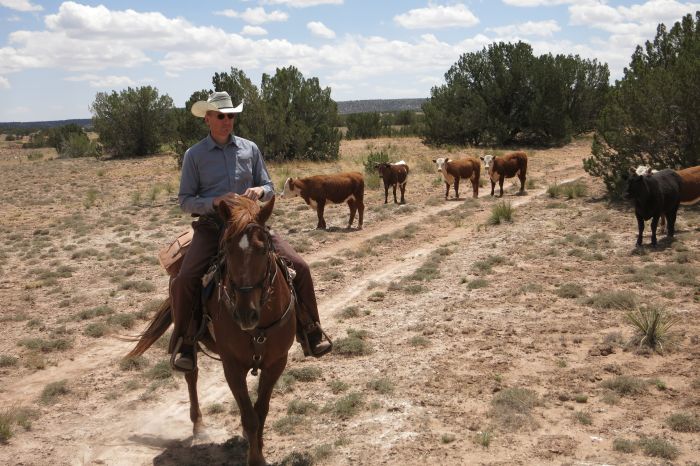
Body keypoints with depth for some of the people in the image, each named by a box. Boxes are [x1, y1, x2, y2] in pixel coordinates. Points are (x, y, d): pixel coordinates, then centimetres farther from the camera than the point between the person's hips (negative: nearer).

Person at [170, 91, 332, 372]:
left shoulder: (250, 149, 9)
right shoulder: (194, 155, 3)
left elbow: (269, 188, 14)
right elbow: (185, 201, 2)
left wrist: (260, 191, -11)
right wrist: (214, 202, -17)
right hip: (212, 226, -2)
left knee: (299, 267, -11)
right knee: (183, 280, -25)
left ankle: (310, 332, 7)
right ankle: (185, 344, -2)